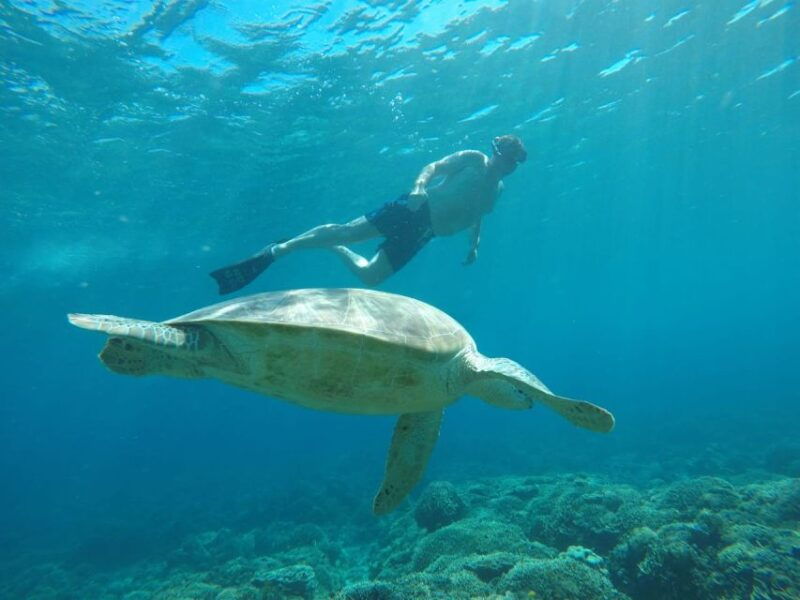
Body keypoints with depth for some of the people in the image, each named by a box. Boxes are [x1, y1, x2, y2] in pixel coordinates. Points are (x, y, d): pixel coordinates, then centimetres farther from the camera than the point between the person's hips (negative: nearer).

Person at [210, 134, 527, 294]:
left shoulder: (497, 189, 18)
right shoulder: (472, 159, 4)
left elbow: (477, 216, 30)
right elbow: (433, 167, -4)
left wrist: (474, 244, 13)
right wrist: (419, 186, -25)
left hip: (422, 234, 5)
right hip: (414, 209, -4)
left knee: (369, 276, 1)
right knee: (345, 231, -19)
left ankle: (336, 250, 26)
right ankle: (278, 248, -8)